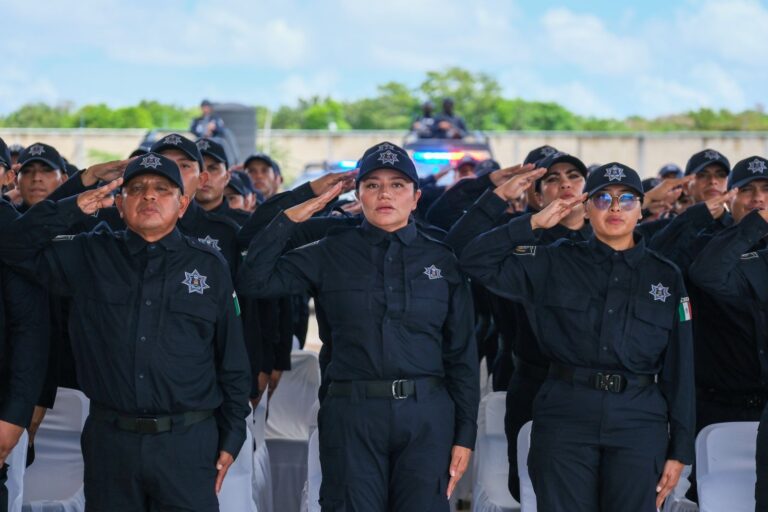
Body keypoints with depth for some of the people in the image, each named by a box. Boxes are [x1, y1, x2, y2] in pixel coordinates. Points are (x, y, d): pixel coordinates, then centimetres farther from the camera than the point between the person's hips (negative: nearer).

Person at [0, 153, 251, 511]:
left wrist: (231, 438, 5)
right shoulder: (90, 256, 7)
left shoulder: (210, 266, 3)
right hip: (109, 441, 1)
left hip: (188, 442, -1)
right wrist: (74, 208, -7)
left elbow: (232, 361, 7)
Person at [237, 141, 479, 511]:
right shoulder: (332, 254, 6)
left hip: (427, 415, 1)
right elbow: (254, 281, -1)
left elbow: (462, 355, 8)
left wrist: (465, 435, 3)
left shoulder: (442, 261, 7)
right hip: (352, 415, -1)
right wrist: (290, 219, -5)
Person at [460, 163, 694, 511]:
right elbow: (476, 261, 0)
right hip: (565, 414, -1)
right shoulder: (555, 264, 7)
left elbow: (679, 367, 7)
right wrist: (534, 223, -3)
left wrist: (680, 449, 4)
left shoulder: (666, 276, 9)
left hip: (639, 421, 1)